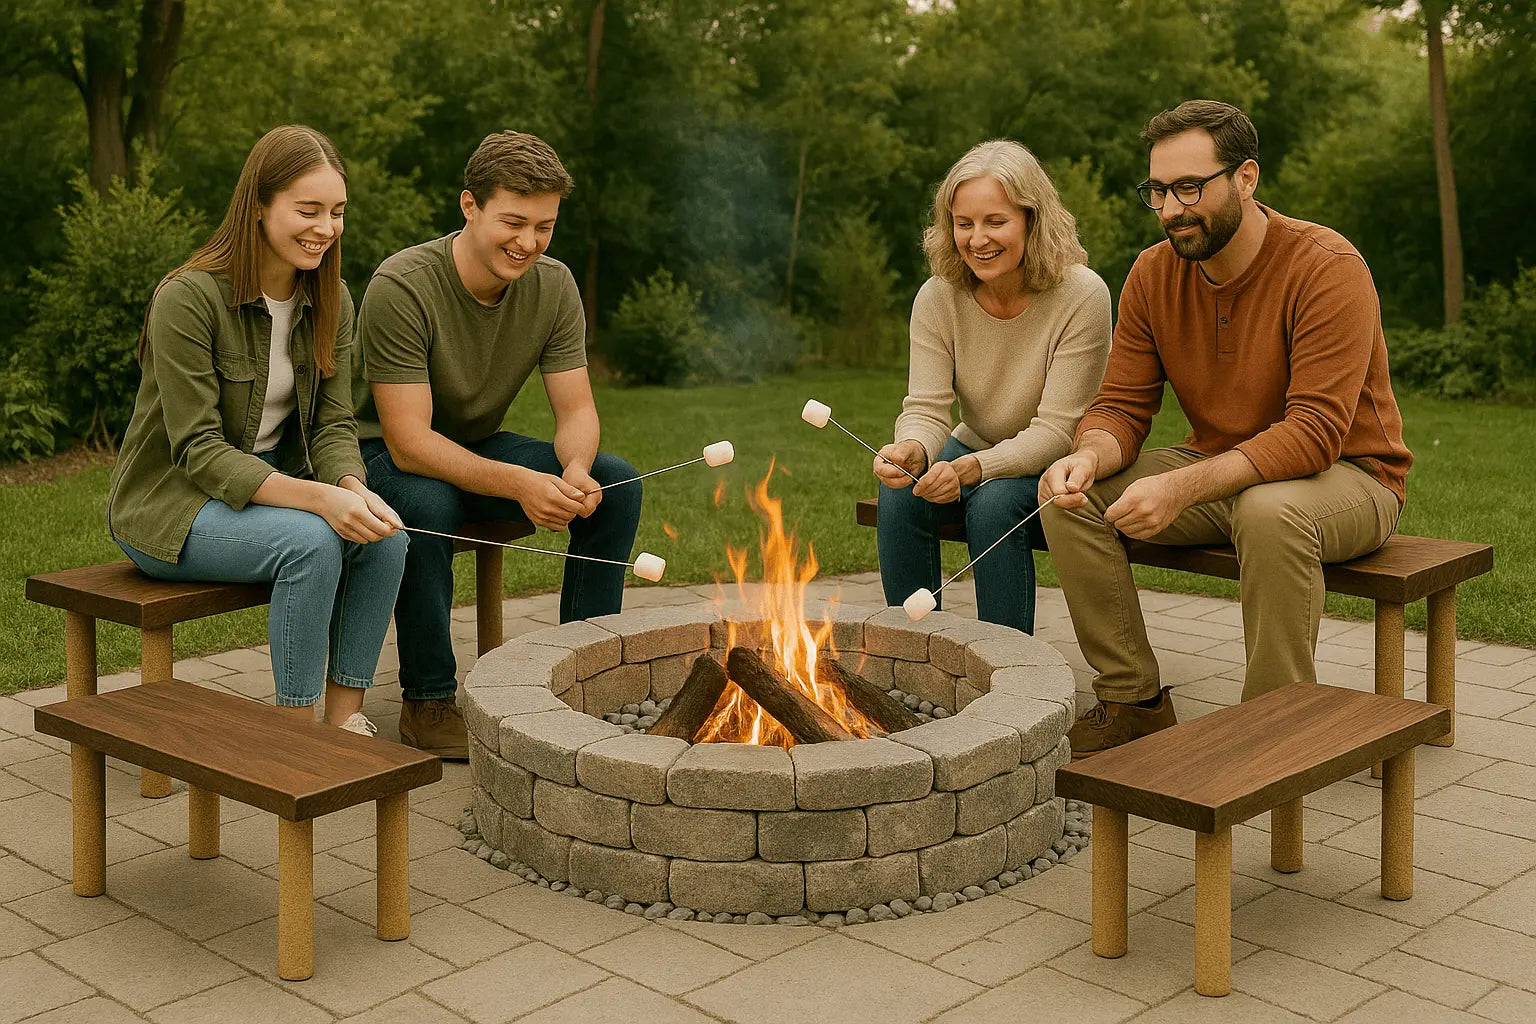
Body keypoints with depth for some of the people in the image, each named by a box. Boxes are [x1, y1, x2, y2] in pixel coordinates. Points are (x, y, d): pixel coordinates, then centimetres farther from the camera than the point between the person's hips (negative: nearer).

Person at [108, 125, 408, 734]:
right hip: (171, 502, -6)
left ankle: (345, 719, -11)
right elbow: (199, 450, -23)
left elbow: (333, 424, -1)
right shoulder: (188, 298, -21)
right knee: (311, 541, -32)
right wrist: (317, 498, -35)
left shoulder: (330, 301, 0)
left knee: (385, 535, -22)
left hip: (274, 485, 6)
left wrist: (352, 488, -25)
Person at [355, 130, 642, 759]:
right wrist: (517, 483, -44)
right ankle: (428, 701, -20)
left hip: (479, 446, 6)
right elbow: (409, 442, -31)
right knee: (426, 503, -39)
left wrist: (575, 470, -33)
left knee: (616, 485, -14)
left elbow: (577, 409, -9)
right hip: (384, 455, -5)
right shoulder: (402, 288, -28)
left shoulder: (553, 287, -10)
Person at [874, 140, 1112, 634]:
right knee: (899, 495, -25)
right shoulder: (938, 298, -10)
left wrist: (972, 468, -40)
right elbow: (926, 409, -14)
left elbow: (1056, 431, -24)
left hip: (1058, 467, -4)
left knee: (994, 502, -33)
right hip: (975, 451, 4)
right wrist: (912, 450, -39)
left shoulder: (1082, 297, -22)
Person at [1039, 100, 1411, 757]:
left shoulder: (1327, 267, -22)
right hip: (1216, 474, 6)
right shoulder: (1153, 274, -3)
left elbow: (1315, 432, -29)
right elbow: (1122, 407, -1)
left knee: (1270, 512, -40)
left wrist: (1182, 487, -40)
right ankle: (1133, 702, -4)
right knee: (1072, 499, -13)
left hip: (1349, 476, -6)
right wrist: (1091, 456, -27)